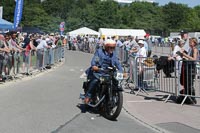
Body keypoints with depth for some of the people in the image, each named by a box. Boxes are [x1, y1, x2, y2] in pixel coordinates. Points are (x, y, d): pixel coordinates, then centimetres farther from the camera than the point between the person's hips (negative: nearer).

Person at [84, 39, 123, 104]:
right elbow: (94, 60, -12)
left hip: (108, 73, 5)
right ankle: (88, 96, -21)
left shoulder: (113, 54, 18)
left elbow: (117, 63, 12)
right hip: (97, 72, -5)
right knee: (95, 80, -33)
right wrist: (94, 66, -35)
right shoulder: (99, 51, 2)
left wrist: (121, 72, -7)